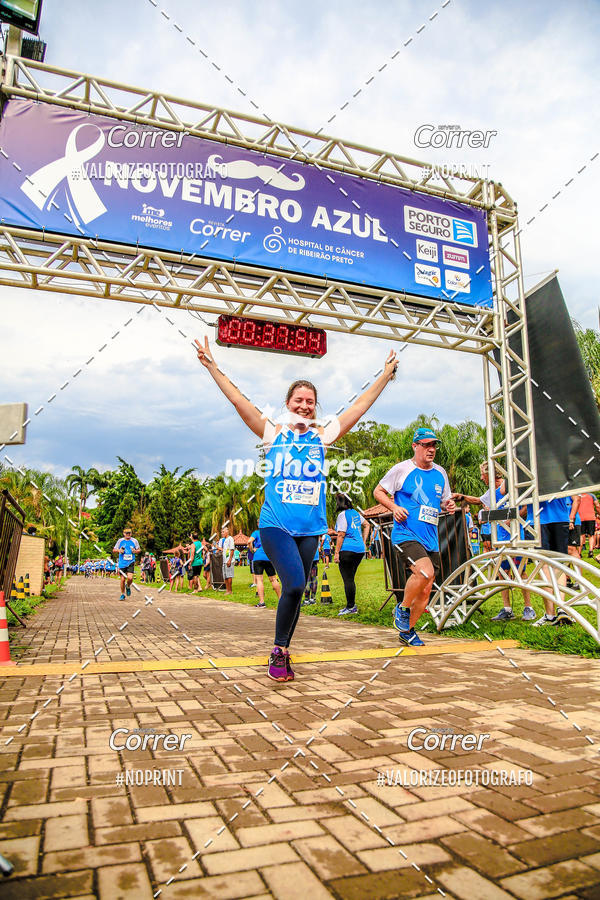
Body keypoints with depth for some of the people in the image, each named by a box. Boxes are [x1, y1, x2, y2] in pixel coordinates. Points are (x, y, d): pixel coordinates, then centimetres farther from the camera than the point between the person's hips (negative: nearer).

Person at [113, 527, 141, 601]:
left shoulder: (134, 541, 2)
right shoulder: (120, 541, 2)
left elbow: (139, 550, 13)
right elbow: (114, 550, 9)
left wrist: (136, 551, -9)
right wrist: (119, 550, -12)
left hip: (130, 562, -1)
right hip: (122, 563, 1)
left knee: (130, 578, -18)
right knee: (122, 579, 3)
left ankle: (128, 587, 15)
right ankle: (122, 594, 22)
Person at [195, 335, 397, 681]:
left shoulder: (322, 437, 9)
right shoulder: (273, 433, 4)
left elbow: (360, 405, 13)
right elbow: (238, 400, 2)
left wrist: (386, 375, 17)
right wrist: (211, 365, 1)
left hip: (310, 528, 3)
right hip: (275, 524, -3)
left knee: (296, 590, 8)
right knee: (294, 585, -19)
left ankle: (282, 653, 26)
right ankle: (279, 652, 1)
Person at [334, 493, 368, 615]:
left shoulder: (342, 515, -8)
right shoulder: (356, 513, 15)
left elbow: (341, 535, -13)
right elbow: (366, 525, 27)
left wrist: (336, 553, -12)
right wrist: (363, 541, 25)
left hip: (347, 550, -8)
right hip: (360, 550, 8)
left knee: (347, 579, -3)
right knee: (350, 579, 15)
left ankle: (350, 607, -1)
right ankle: (352, 605, 18)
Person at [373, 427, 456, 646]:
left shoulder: (440, 473, 12)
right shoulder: (401, 469, -3)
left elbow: (444, 502, 22)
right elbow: (378, 491, 3)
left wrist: (449, 506, -2)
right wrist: (394, 507, -15)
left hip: (430, 538, 6)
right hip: (406, 534, -6)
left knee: (425, 591, 7)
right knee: (426, 571, -28)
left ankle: (407, 631, 27)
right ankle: (403, 609, -2)